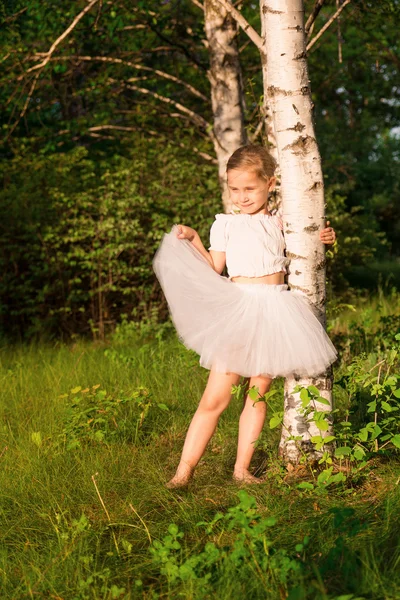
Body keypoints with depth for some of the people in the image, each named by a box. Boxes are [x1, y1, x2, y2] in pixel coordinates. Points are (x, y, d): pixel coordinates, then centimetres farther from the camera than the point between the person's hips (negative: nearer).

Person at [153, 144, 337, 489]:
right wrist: (193, 240, -4)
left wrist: (323, 239, 12)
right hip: (238, 309, -3)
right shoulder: (225, 224, 6)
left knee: (259, 393, 6)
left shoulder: (280, 223, 12)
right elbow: (214, 270, 4)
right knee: (215, 398, -8)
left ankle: (242, 468, 14)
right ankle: (185, 470, -4)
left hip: (275, 312, 3)